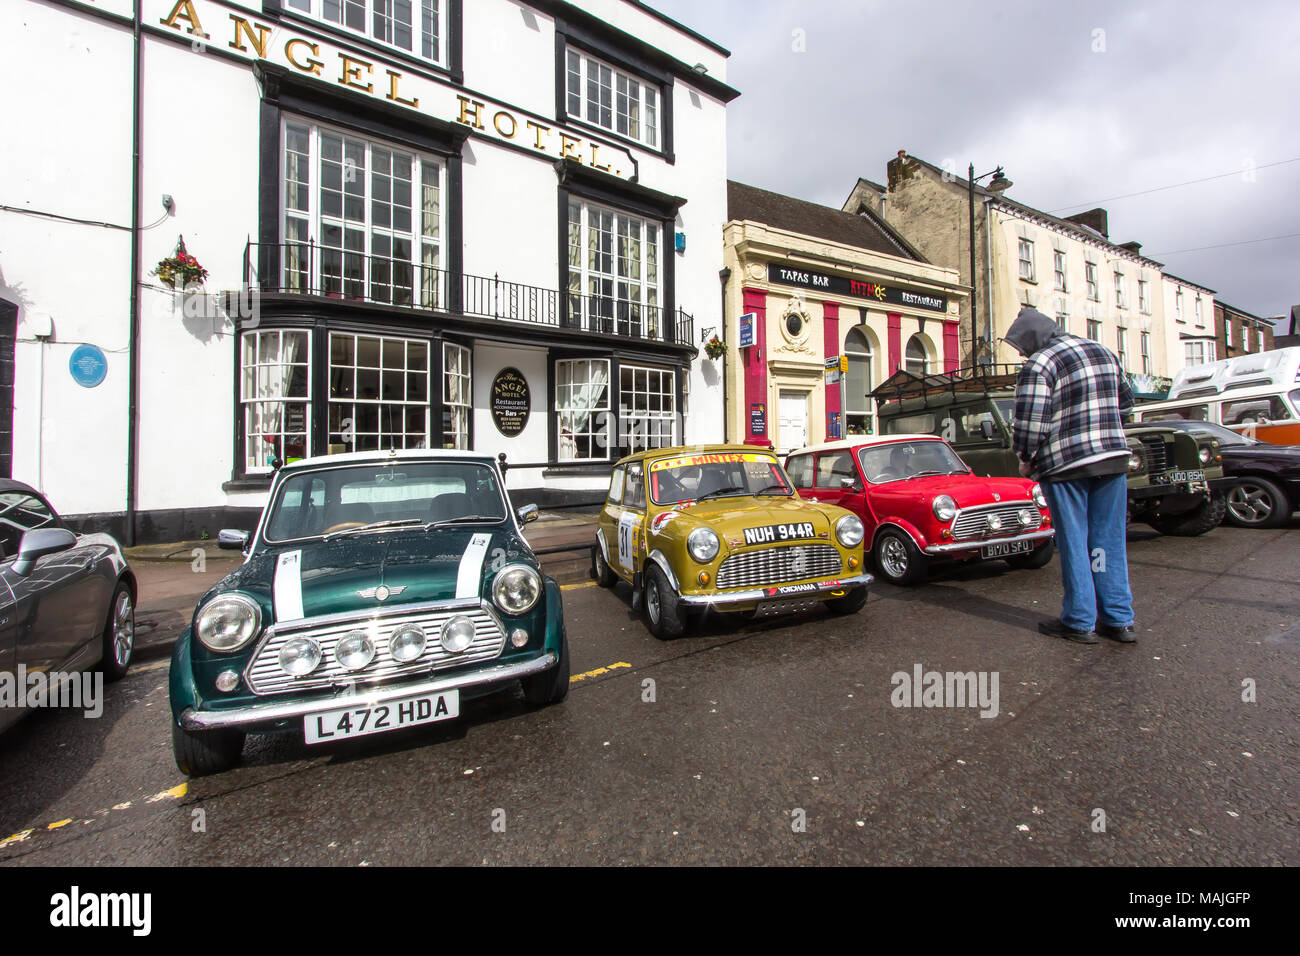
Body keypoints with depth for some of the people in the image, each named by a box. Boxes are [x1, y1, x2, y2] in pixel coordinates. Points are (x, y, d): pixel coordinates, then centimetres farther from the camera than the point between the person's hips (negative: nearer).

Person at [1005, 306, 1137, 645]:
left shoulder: (1038, 366, -12)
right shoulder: (1104, 352, 14)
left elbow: (1030, 423, -19)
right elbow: (1126, 401, 22)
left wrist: (1026, 459, -4)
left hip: (1065, 465, -7)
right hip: (1114, 458, 7)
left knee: (1073, 543, 3)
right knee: (1109, 541, 12)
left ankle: (1080, 622, 12)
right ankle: (1119, 620, 19)